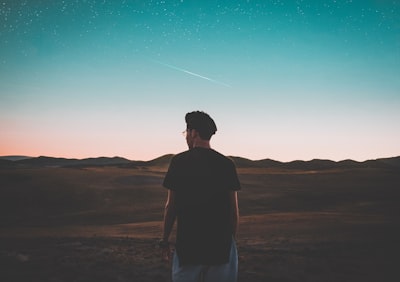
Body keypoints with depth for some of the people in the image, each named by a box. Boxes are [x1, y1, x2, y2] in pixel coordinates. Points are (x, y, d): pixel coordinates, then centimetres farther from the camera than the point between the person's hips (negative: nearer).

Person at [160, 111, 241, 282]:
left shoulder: (179, 161, -2)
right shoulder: (227, 164, 3)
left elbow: (171, 206, -2)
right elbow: (234, 209, 4)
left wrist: (164, 241, 7)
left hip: (188, 244, -1)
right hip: (222, 245, 2)